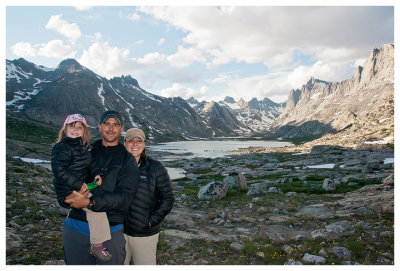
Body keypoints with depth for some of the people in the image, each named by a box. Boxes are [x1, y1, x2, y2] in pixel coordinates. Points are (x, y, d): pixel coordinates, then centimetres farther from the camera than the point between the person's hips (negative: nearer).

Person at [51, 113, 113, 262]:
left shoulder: (83, 147, 13)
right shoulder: (62, 148, -13)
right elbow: (59, 170, -21)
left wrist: (95, 176, 0)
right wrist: (78, 184, -22)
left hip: (81, 186, 10)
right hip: (69, 191, -10)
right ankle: (97, 245, -17)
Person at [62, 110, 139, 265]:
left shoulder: (127, 160, -1)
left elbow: (125, 196, -12)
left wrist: (89, 202, -20)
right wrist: (72, 195, -15)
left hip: (110, 230, -2)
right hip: (76, 227, 2)